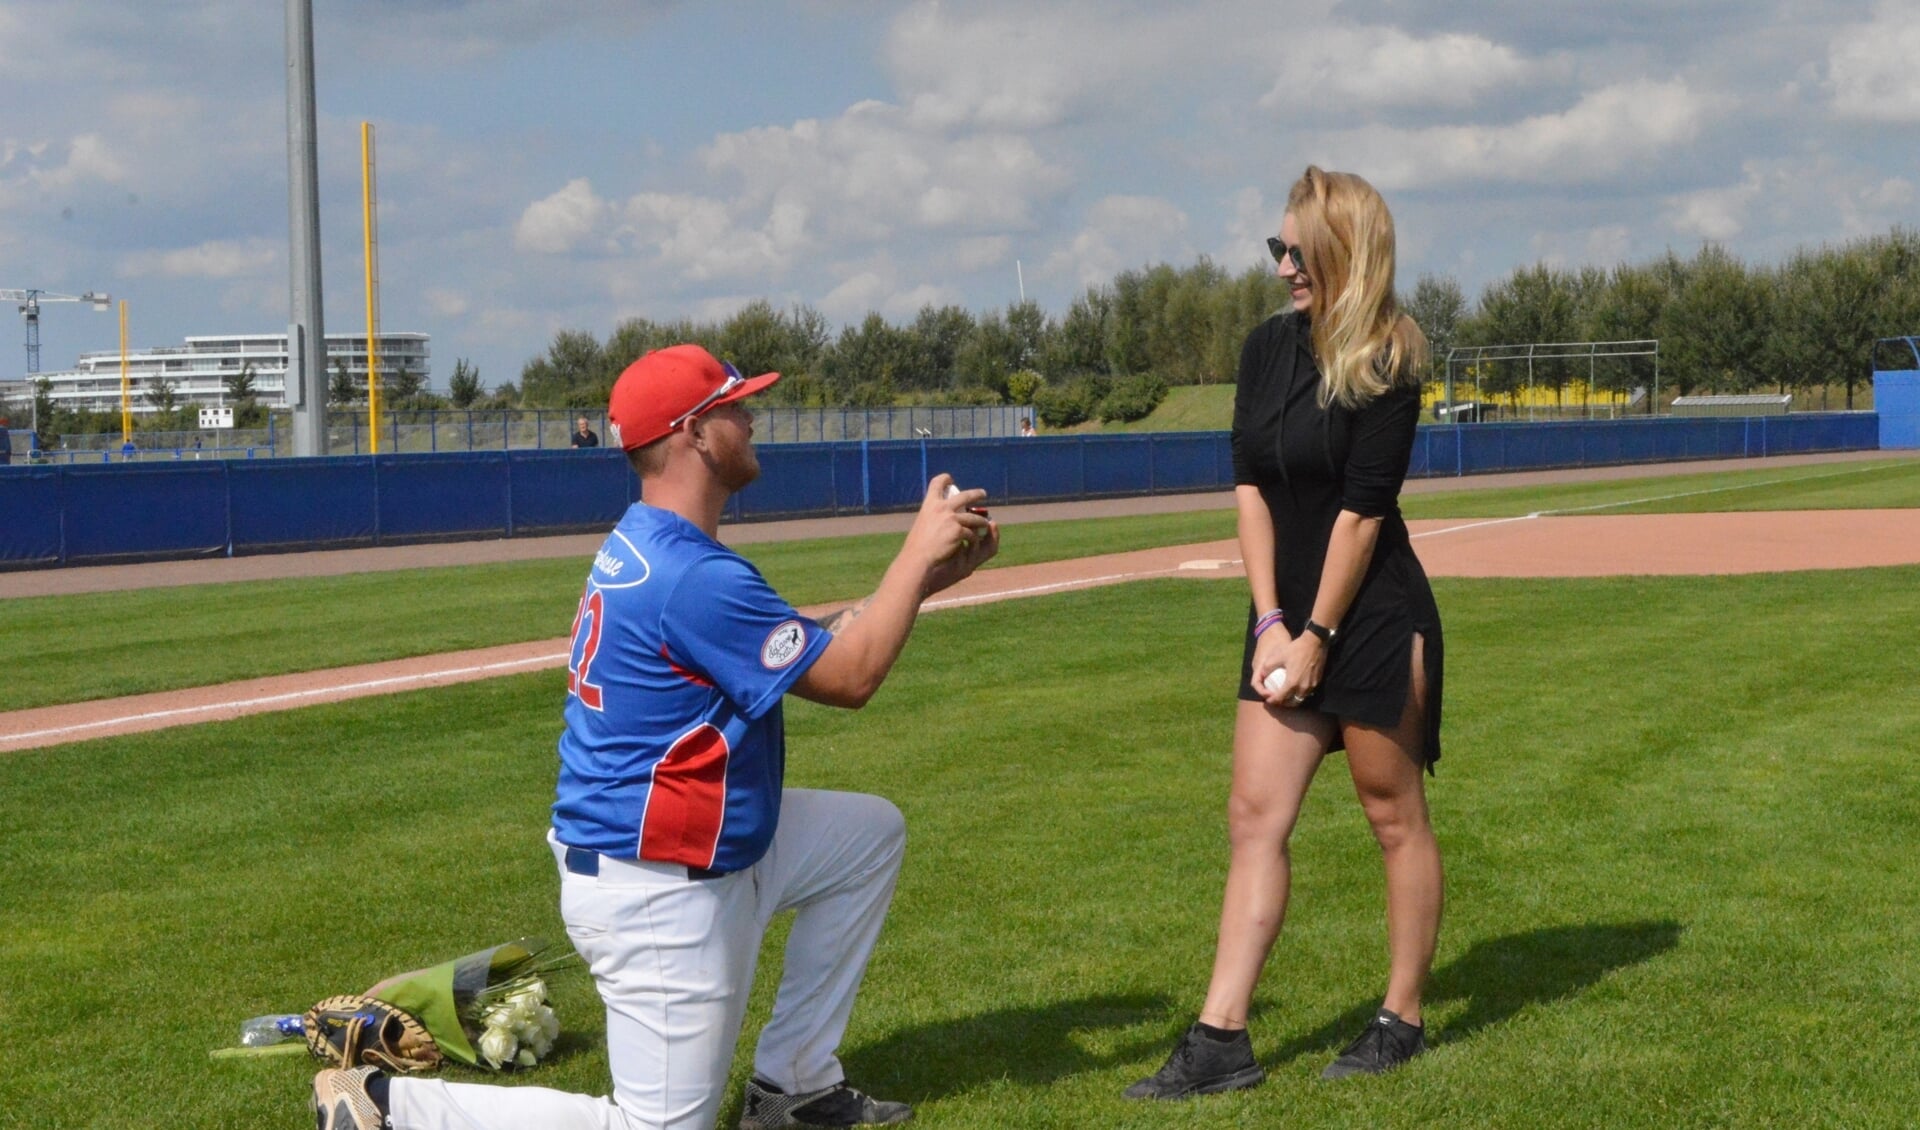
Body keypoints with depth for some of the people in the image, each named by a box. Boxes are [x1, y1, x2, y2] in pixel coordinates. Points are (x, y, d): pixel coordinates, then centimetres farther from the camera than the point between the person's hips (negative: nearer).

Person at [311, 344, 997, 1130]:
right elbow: (848, 677, -18)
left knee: (870, 832, 20)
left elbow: (811, 646, 14)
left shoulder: (642, 549, 8)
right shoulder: (692, 576, -24)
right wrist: (919, 553, -8)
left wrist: (924, 576, 8)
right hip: (655, 894, -10)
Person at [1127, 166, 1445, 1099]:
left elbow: (1362, 511, -15)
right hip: (1287, 615, 7)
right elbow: (1250, 484, 4)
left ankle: (1402, 1021, 18)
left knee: (1394, 817, 5)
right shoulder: (1268, 347, 5)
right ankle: (1220, 1040, 3)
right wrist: (1270, 621, -3)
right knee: (1254, 815, 2)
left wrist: (1318, 635, -14)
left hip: (1376, 619, -7)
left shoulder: (1385, 366, -13)